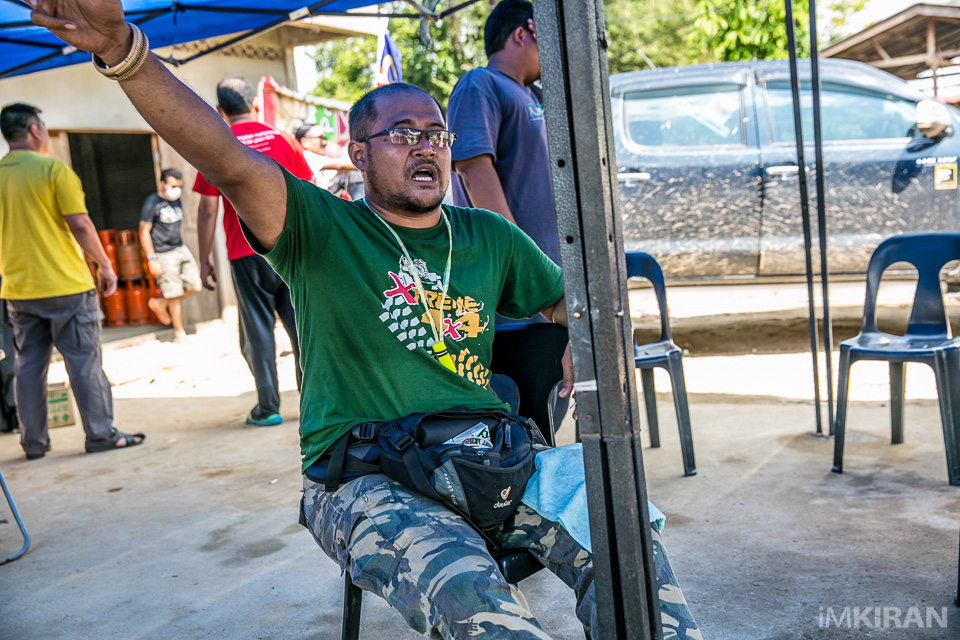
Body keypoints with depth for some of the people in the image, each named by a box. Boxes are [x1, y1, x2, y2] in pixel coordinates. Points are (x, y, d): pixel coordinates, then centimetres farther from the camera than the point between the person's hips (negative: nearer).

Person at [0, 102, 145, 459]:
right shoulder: (54, 170, -9)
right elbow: (80, 224, -13)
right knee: (84, 360, 1)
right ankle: (100, 434, 5)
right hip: (66, 283, -5)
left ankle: (33, 441, 16)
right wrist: (105, 265, -2)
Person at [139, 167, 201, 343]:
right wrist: (152, 259, -14)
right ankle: (179, 332, 10)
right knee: (174, 294, -3)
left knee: (194, 286, 3)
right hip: (163, 254, -7)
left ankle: (160, 303, 23)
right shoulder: (152, 202, -10)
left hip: (181, 249, 7)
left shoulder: (176, 201, 12)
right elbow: (144, 232, -11)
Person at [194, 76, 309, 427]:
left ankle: (268, 407, 8)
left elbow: (207, 209, -3)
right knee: (301, 323, 8)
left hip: (247, 253, -2)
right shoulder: (283, 138, 5)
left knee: (258, 329, 6)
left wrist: (204, 259, 4)